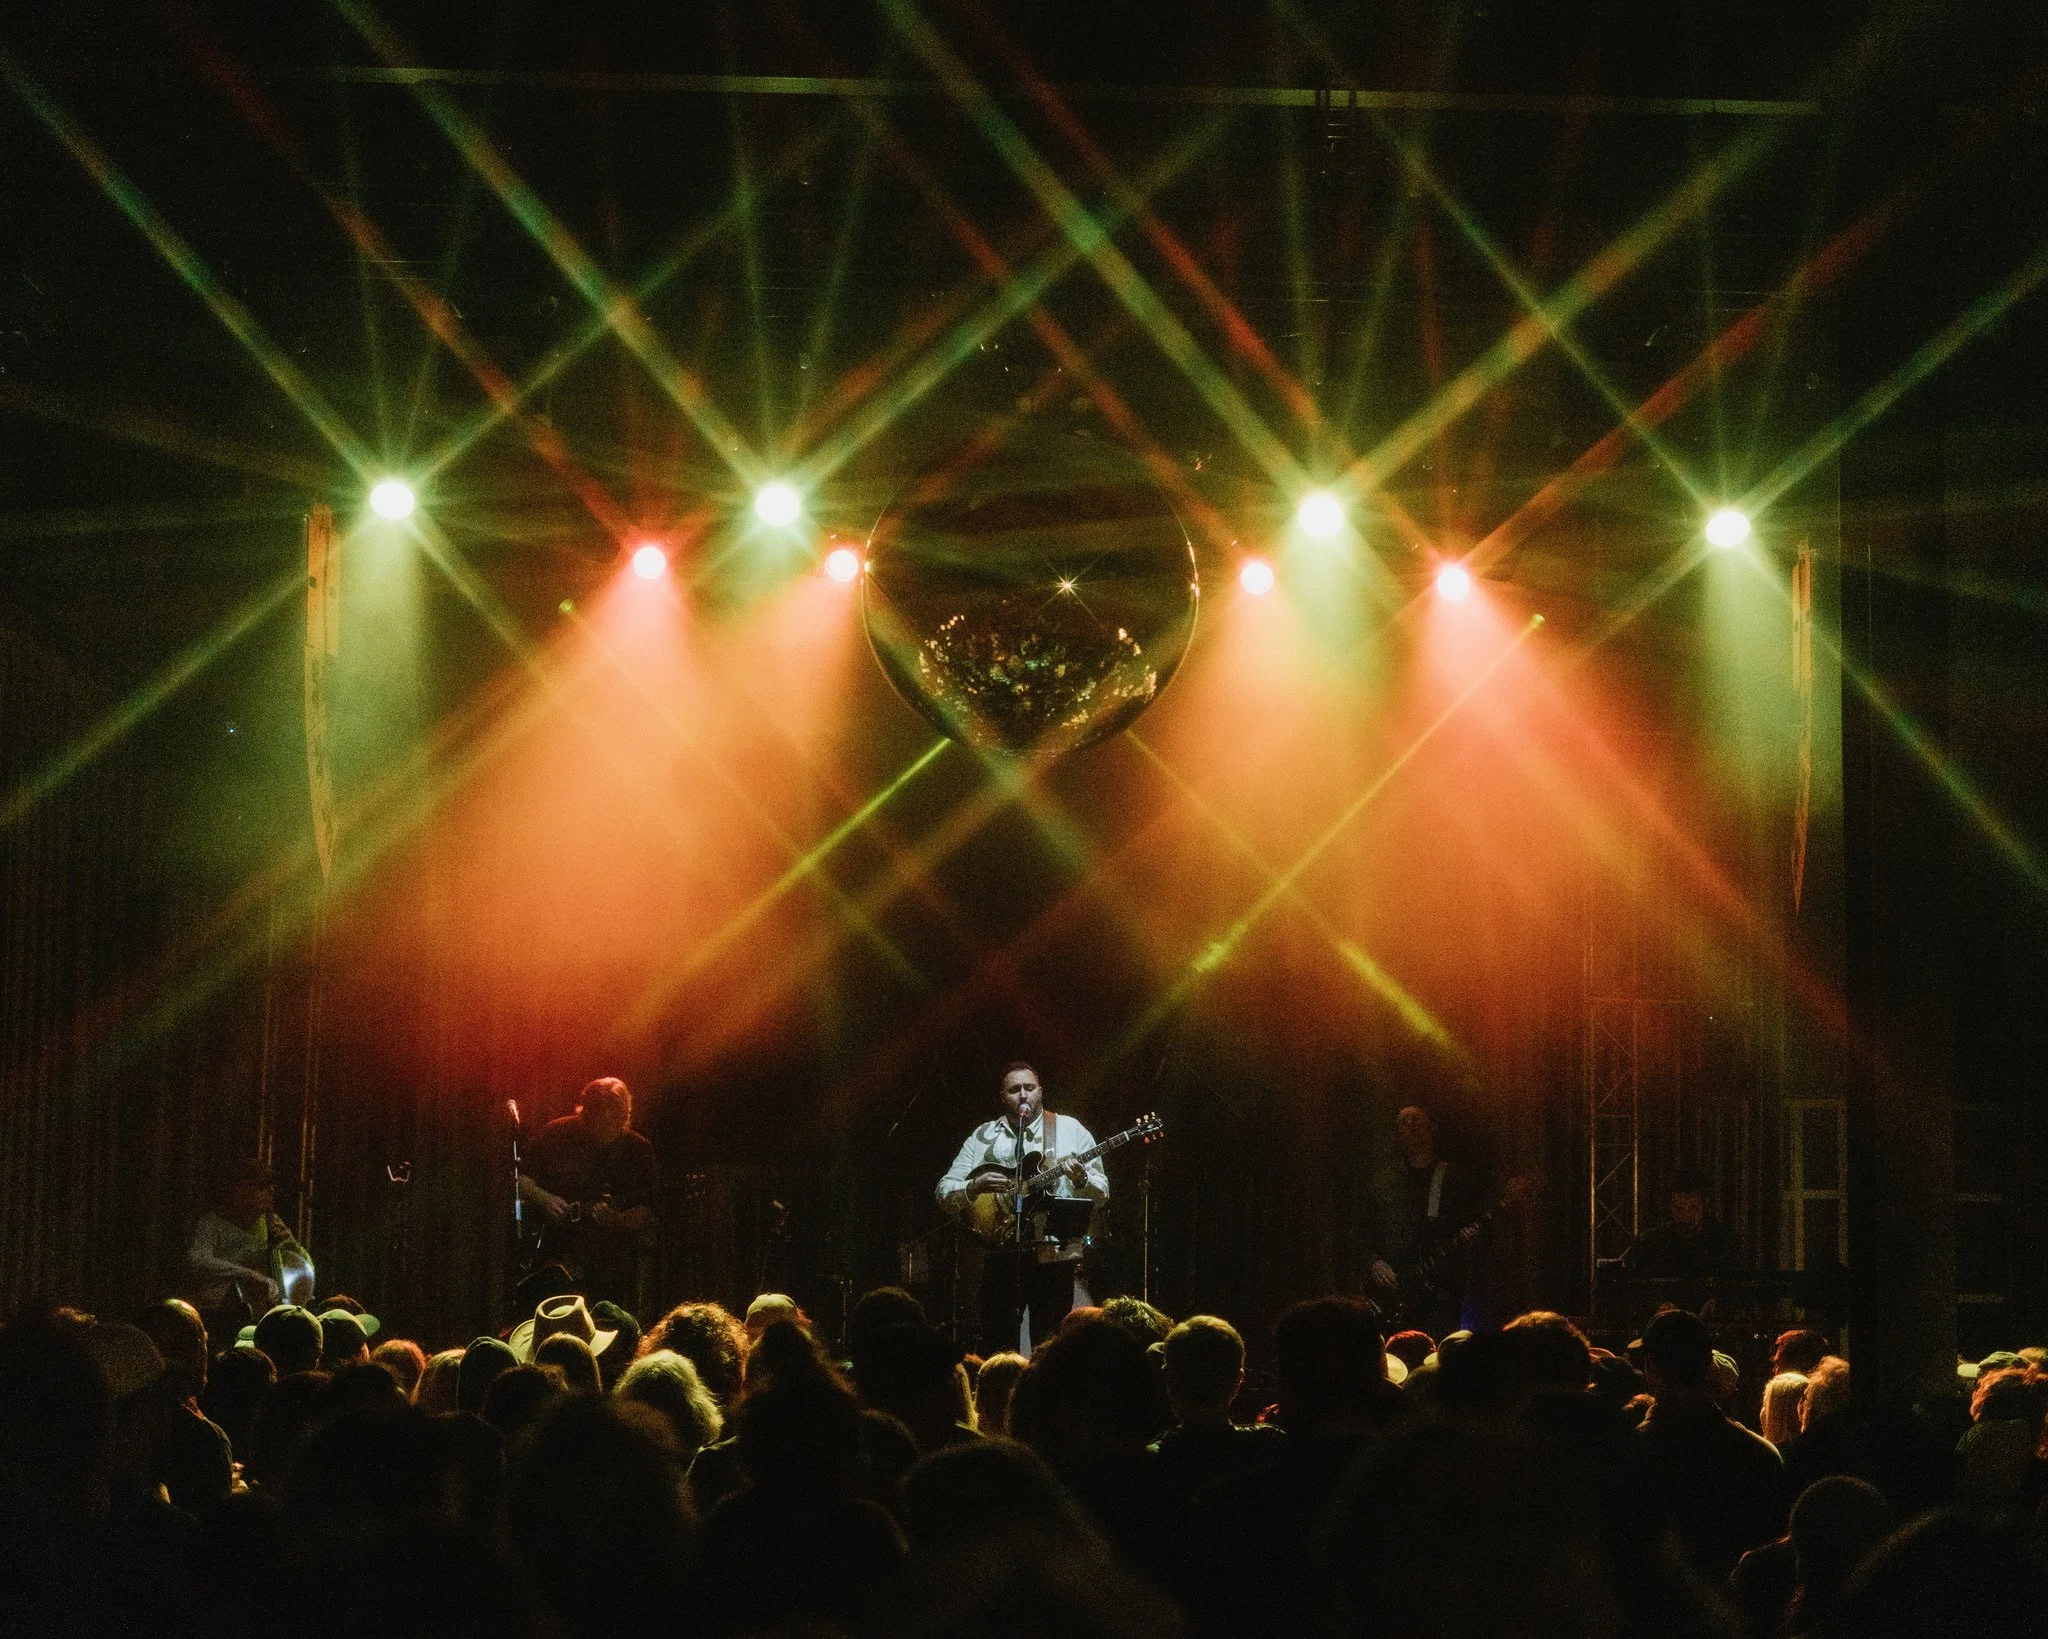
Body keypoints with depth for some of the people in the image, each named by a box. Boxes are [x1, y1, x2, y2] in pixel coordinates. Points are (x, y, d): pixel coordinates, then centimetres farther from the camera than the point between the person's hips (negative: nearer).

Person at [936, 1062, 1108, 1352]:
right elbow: (944, 1193, 9)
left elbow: (1101, 1194, 2)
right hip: (1000, 1255, 2)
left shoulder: (1070, 1130, 5)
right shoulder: (983, 1137, 11)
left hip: (1053, 1255, -2)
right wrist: (975, 1186, -11)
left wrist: (1080, 1178, -20)